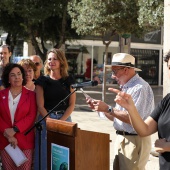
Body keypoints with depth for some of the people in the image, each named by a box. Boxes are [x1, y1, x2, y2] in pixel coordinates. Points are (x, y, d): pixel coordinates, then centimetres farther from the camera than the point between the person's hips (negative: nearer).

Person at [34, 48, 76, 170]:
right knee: (45, 154, 0)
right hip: (46, 119, -1)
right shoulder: (42, 81, 3)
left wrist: (60, 121, -12)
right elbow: (40, 106, -3)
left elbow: (72, 104, 1)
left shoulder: (69, 80, 6)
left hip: (64, 119, 1)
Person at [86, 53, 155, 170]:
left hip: (135, 141, -9)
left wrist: (108, 109, -21)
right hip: (121, 139, 9)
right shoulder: (125, 87, 14)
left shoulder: (140, 88, -17)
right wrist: (100, 108, 2)